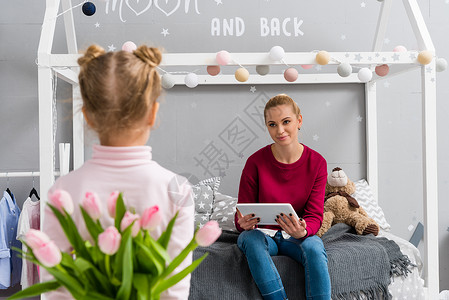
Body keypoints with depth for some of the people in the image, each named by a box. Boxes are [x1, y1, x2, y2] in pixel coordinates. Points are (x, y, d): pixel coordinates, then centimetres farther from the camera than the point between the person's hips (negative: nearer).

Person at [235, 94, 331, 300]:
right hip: (262, 233, 0)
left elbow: (315, 216, -9)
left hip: (297, 236, 1)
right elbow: (241, 217, -6)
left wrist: (302, 231, -33)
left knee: (314, 248, -33)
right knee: (251, 238, -35)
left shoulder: (317, 163, -7)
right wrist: (244, 223, -31)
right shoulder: (255, 162, -10)